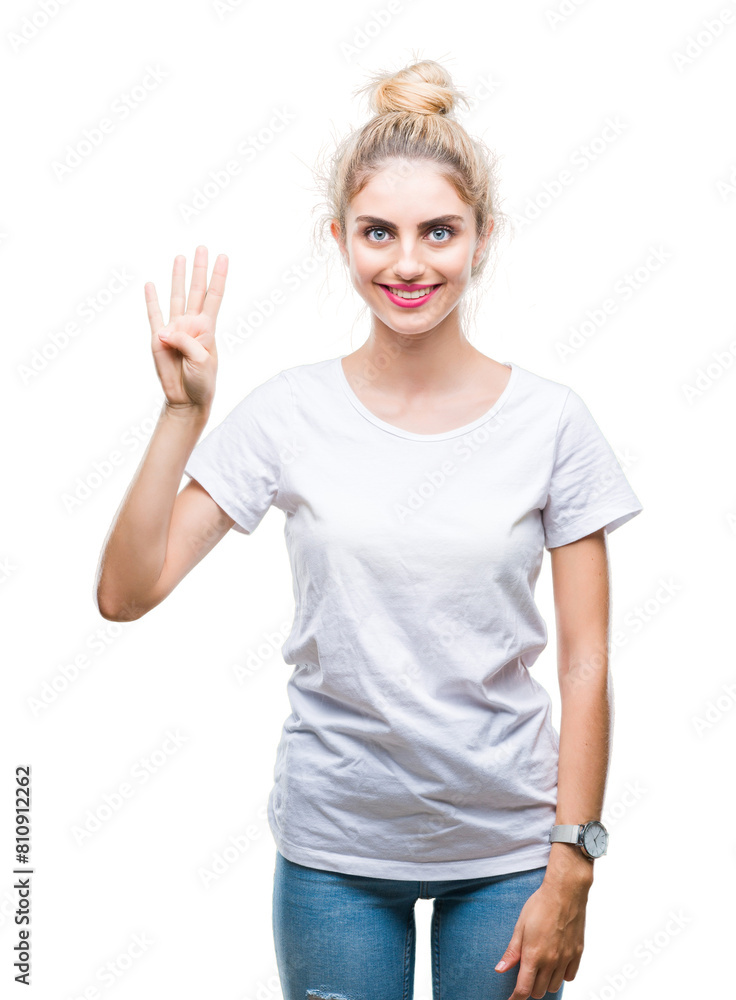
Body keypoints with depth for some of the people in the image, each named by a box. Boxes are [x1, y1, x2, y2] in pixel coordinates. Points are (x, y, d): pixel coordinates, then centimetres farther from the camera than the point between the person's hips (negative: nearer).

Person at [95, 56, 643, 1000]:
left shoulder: (550, 421, -6)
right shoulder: (290, 412, -5)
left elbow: (585, 663, -4)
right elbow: (126, 592, -9)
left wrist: (570, 871, -6)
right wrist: (185, 411, -17)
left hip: (505, 843, 0)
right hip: (332, 848, 1)